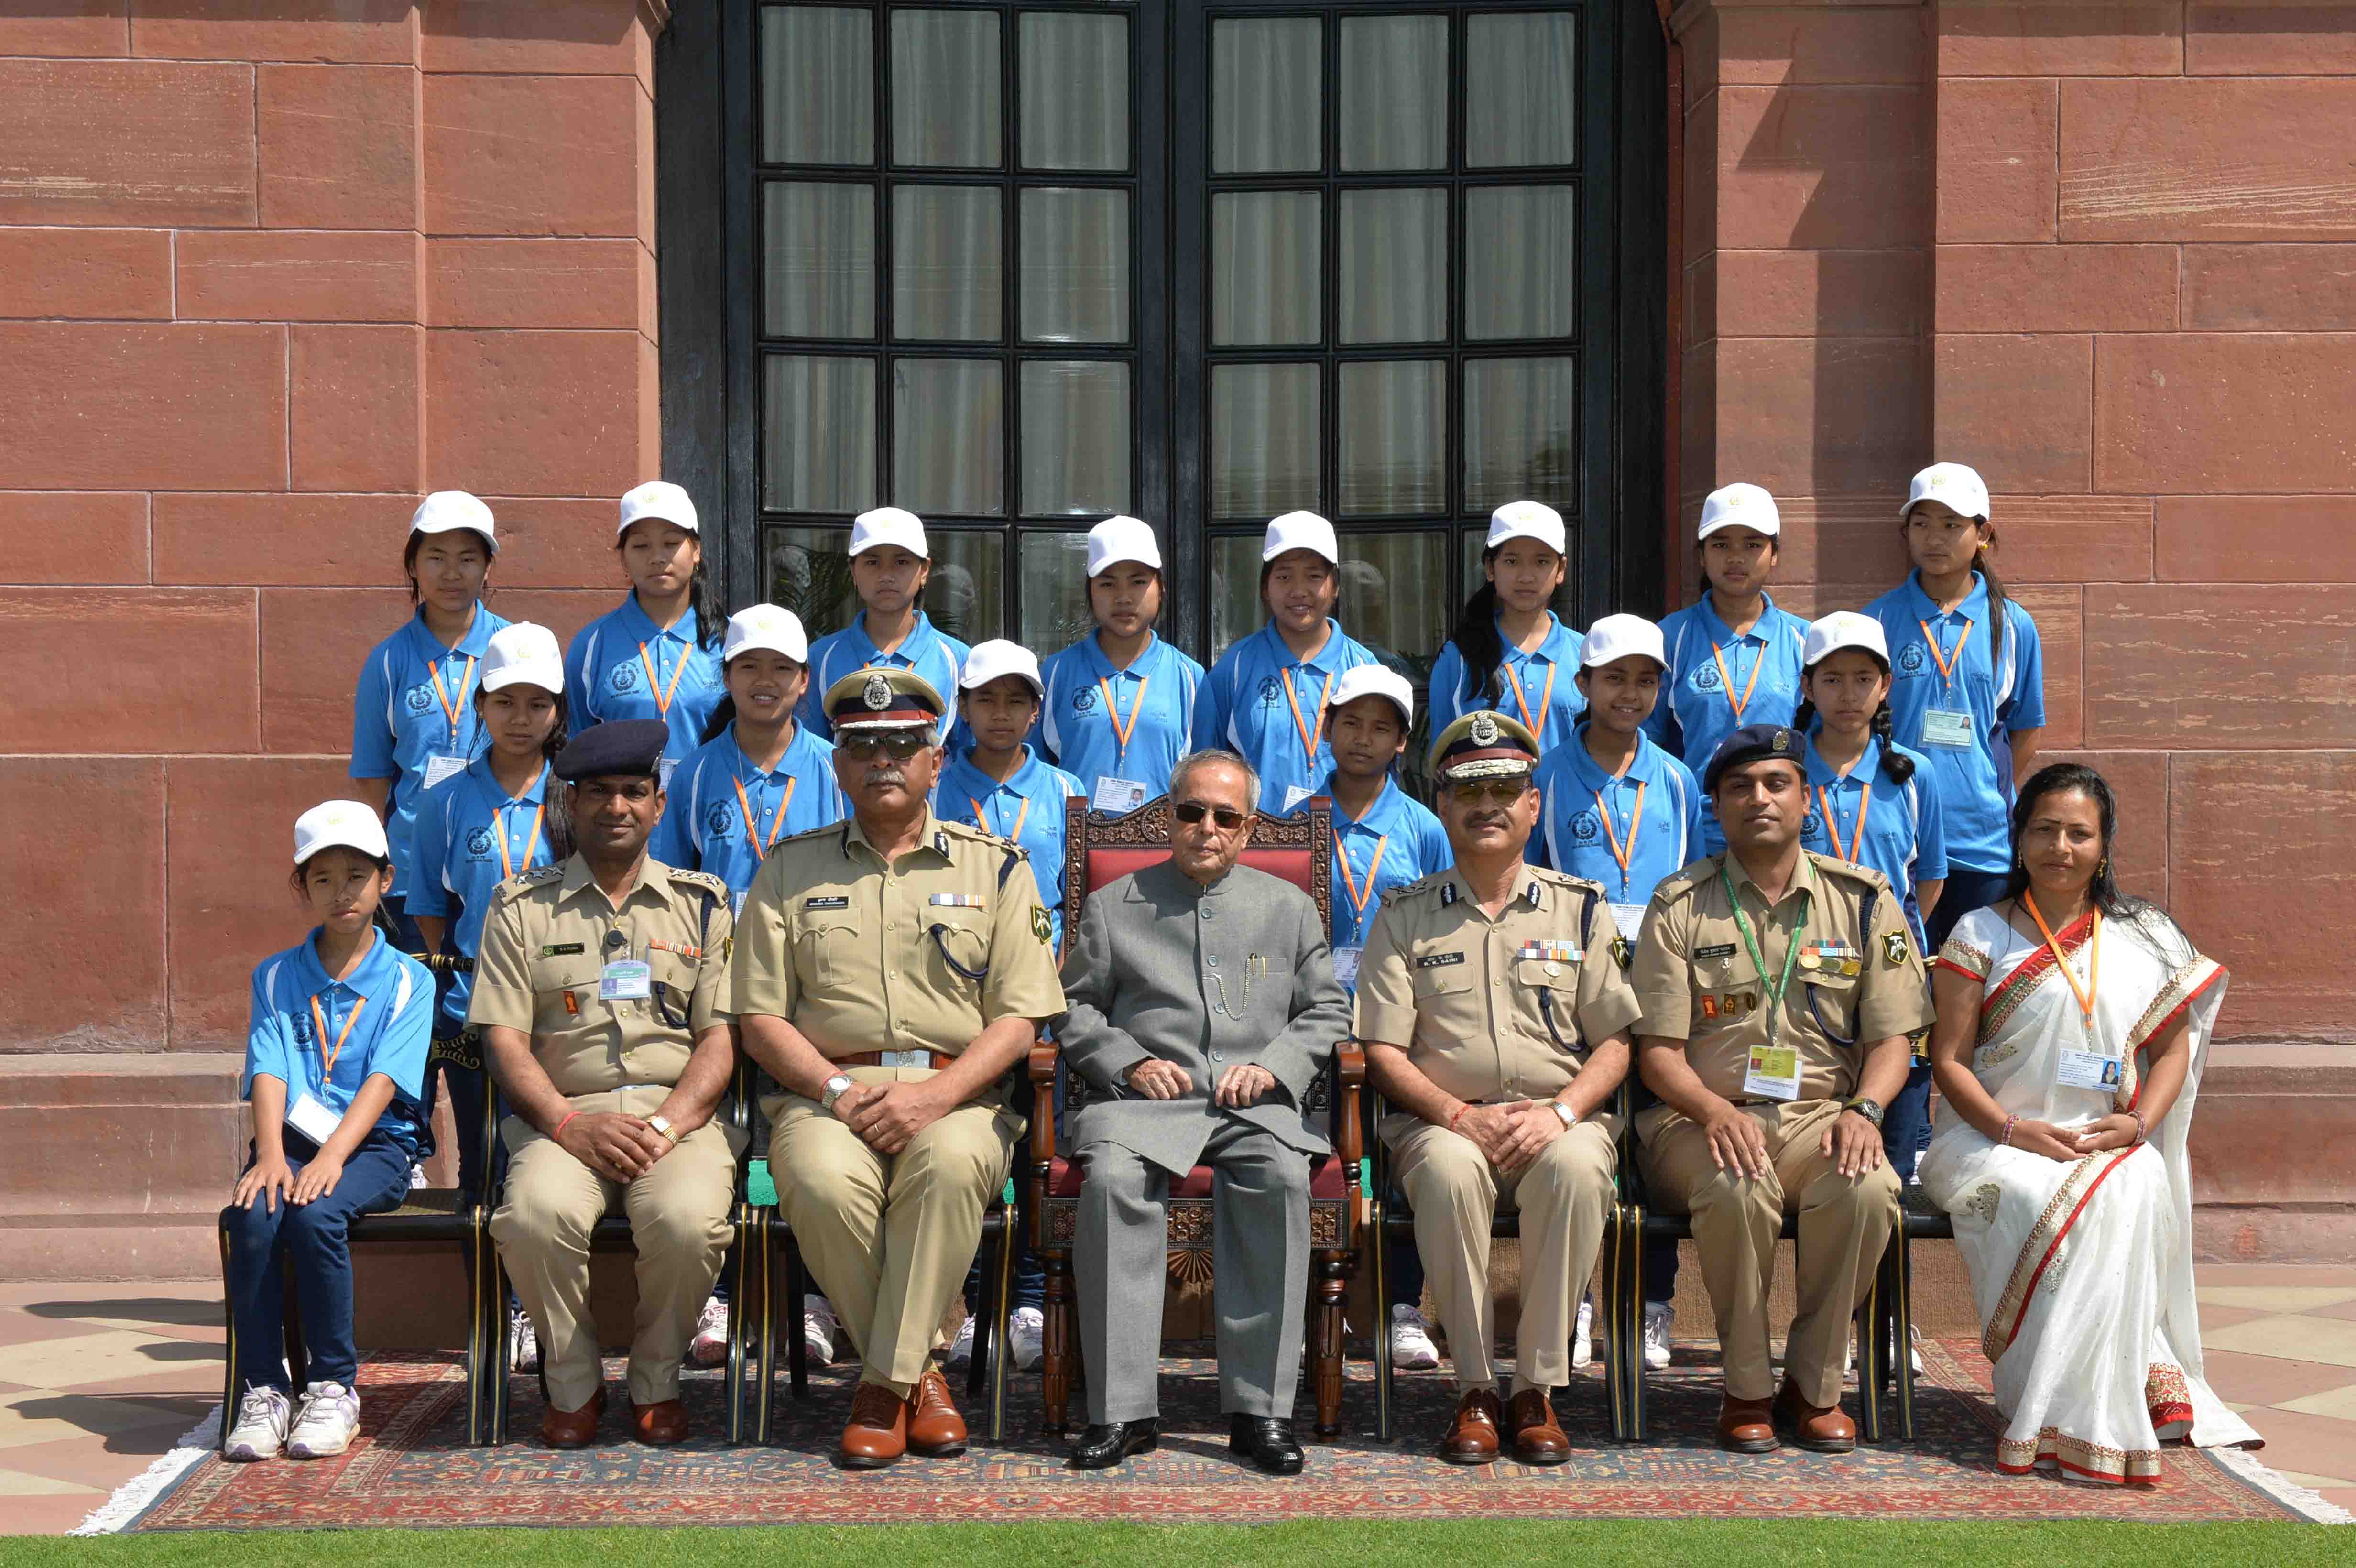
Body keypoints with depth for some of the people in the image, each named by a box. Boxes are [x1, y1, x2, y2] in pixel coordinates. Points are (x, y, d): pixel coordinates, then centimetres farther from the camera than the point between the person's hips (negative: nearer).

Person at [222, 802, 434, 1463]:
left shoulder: (407, 980, 4)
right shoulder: (276, 976, 13)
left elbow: (383, 1080, -9)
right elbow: (268, 1073, -1)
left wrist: (332, 1157, -23)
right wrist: (271, 1155, -19)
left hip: (375, 1144, -2)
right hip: (292, 1138, 2)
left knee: (315, 1214, -32)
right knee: (254, 1214, -29)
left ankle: (334, 1387, -16)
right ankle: (262, 1389, -16)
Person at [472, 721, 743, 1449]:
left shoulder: (701, 904, 15)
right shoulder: (522, 906, 13)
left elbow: (721, 1036, 6)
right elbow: (504, 1038, 4)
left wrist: (664, 1125, -11)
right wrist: (571, 1124, -12)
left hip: (680, 1116, 0)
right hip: (563, 1117, 0)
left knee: (689, 1217, -32)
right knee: (538, 1211, -33)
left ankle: (657, 1383, -4)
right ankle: (573, 1385, -7)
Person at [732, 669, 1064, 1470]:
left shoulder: (994, 867, 12)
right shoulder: (790, 870, 15)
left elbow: (1018, 1017, 4)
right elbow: (761, 1018, 9)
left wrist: (936, 1095, -13)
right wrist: (840, 1090, -9)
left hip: (957, 1094, -1)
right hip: (824, 1093, 1)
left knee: (951, 1162, -36)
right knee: (823, 1181, -33)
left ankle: (885, 1381, -23)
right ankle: (920, 1367, -12)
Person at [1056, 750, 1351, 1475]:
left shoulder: (1289, 906, 21)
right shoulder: (1113, 905, 18)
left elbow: (1326, 1012, 18)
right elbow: (1076, 1008, 15)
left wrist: (1276, 1065, -1)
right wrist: (1128, 1061, -3)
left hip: (1256, 1106, 0)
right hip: (1146, 1097, 0)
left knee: (1282, 1178, -34)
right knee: (1111, 1179, -34)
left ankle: (1260, 1408, -29)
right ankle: (1123, 1409, -28)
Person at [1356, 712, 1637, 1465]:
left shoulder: (1579, 908, 14)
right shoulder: (1406, 916, 11)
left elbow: (1616, 1040, 8)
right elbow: (1384, 1051, 4)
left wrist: (1558, 1113, -11)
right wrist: (1462, 1117, -13)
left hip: (1563, 1117, 1)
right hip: (1443, 1119, 0)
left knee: (1577, 1168, -35)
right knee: (1450, 1169, -36)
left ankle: (1538, 1387, -23)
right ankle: (1475, 1389, -23)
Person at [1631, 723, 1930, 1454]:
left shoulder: (1864, 901, 11)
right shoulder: (1680, 905, 6)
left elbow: (1891, 1038, 8)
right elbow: (1658, 1049, 1)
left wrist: (1862, 1110, -14)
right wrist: (1715, 1111, -20)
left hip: (1819, 1115, 2)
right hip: (1705, 1117, -1)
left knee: (1867, 1187, -32)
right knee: (1738, 1189, -36)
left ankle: (1814, 1385, -11)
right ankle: (1746, 1387, -13)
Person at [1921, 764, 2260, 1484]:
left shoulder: (2146, 937, 15)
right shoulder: (1982, 934, 7)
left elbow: (2173, 1045, 11)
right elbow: (1949, 1058, 1)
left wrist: (2137, 1123, -8)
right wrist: (2015, 1130, -14)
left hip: (2113, 1146, 1)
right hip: (1999, 1141, -1)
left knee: (2133, 1192, -34)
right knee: (2038, 1200, -35)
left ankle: (2081, 1411, -28)